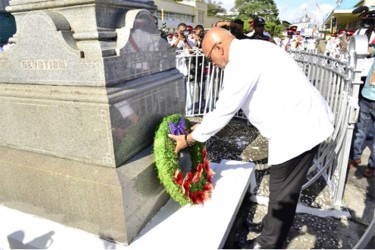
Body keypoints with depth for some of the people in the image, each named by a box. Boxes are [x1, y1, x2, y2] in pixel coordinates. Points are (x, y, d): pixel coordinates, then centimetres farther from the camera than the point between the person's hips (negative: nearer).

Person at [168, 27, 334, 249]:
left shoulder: (240, 62, -19)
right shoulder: (249, 51, 12)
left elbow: (225, 109, -15)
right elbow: (229, 103, 17)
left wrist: (189, 138, -3)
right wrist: (204, 125, 19)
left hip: (298, 127, -10)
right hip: (303, 120, 10)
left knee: (282, 193, 5)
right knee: (283, 190, 21)